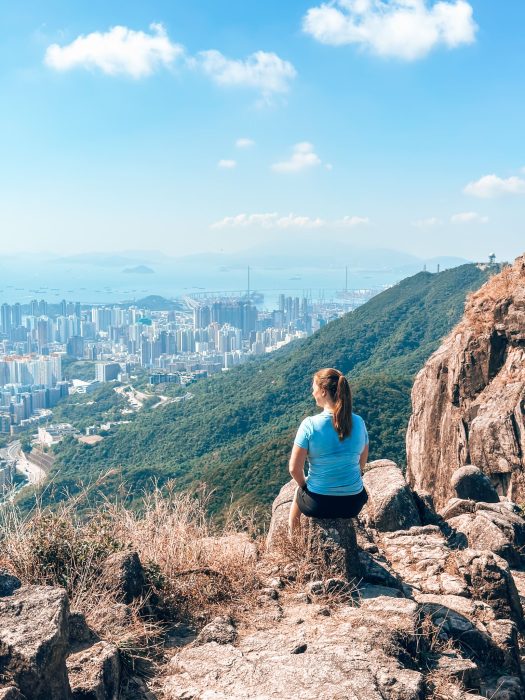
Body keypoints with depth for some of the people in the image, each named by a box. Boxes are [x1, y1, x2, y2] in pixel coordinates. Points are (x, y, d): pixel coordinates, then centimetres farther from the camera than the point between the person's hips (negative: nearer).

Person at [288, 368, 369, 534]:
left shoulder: (309, 424, -20)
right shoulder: (358, 422, -8)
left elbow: (295, 469, -15)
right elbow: (362, 463, 5)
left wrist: (304, 484, 5)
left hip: (318, 504, -2)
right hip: (353, 504, 3)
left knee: (297, 492, 33)